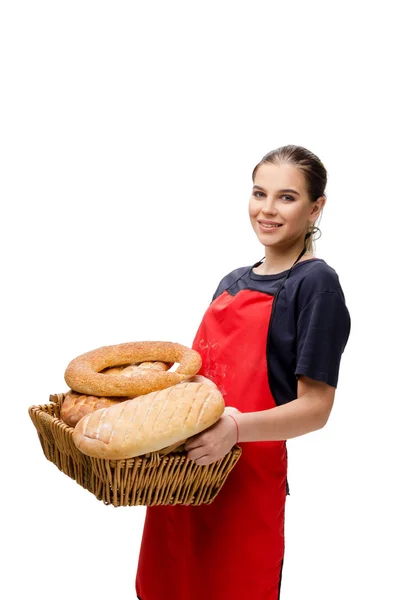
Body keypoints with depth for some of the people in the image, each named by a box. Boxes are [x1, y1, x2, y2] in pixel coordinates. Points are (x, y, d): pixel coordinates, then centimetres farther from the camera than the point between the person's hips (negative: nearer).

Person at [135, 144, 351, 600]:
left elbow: (315, 408, -14)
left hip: (245, 477, -6)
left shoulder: (316, 282, -9)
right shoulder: (233, 281, 13)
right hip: (180, 472, 7)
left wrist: (238, 428, -30)